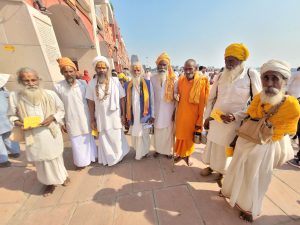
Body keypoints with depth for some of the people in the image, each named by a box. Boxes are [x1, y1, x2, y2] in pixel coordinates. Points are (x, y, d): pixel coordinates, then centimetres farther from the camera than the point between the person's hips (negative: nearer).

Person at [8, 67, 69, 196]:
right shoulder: (14, 96, -6)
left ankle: (62, 176, 44)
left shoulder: (50, 94, -9)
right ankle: (50, 183, 40)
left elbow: (61, 110, 1)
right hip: (32, 136, 2)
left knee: (55, 157, 16)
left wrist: (52, 118, -16)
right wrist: (18, 123, -14)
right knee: (41, 161, 16)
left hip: (51, 133, -1)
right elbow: (12, 116, 7)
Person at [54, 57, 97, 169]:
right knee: (76, 141, 13)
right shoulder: (57, 86, -8)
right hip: (71, 120, -1)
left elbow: (89, 101, 2)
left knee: (88, 138, 17)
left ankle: (90, 157, 40)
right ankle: (81, 161, 34)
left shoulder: (83, 83, -5)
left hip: (85, 118, 1)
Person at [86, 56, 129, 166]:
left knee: (116, 138, 15)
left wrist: (123, 114, -4)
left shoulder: (115, 81, -7)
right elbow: (91, 102, 0)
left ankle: (119, 156, 42)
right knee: (104, 139, 16)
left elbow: (122, 98, -4)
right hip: (101, 118, 1)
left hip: (115, 116, -1)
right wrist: (92, 119, 1)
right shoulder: (92, 83, -3)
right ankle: (109, 159, 39)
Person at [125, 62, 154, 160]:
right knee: (134, 135, 12)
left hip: (144, 115, -2)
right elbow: (126, 101, 7)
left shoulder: (147, 83, -3)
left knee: (143, 135, 9)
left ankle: (142, 152, 33)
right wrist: (126, 115, 6)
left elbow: (151, 100, -2)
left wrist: (152, 115, -5)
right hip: (133, 115, 3)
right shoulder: (128, 85, 4)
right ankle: (139, 151, 37)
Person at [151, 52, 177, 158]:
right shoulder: (153, 78, -1)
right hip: (157, 110, 2)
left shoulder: (173, 79, -5)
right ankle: (158, 149, 34)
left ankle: (168, 150, 32)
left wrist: (175, 111, -4)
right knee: (157, 131, 12)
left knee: (168, 131, 10)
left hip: (169, 110, -1)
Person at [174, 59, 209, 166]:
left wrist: (199, 121, -10)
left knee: (189, 136, 15)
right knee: (180, 135, 16)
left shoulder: (202, 81, -14)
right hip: (181, 113, 3)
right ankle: (180, 154, 39)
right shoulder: (181, 79, -3)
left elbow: (203, 103, -12)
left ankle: (187, 156, 38)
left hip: (193, 115, -3)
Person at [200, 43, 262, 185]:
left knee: (226, 148, 13)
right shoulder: (221, 75, 2)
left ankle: (222, 173, 38)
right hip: (215, 119, 3)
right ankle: (211, 166, 41)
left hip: (234, 122, -3)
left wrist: (235, 116, -20)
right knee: (212, 144, 15)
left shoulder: (251, 75, -8)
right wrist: (207, 117, 5)